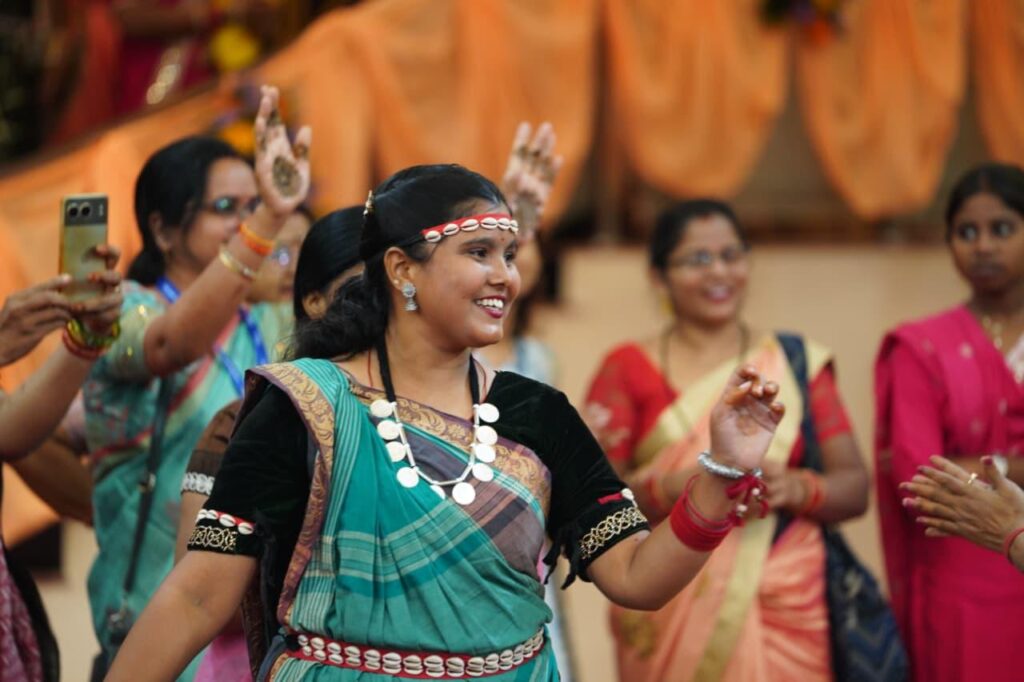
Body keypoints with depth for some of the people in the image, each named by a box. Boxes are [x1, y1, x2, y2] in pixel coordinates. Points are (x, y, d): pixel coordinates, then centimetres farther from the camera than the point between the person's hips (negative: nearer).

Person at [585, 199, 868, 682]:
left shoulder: (796, 364, 9)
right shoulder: (629, 370, 4)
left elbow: (855, 487, 6)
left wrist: (796, 488, -14)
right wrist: (679, 486, -19)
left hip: (785, 615, 1)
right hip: (672, 619, -1)